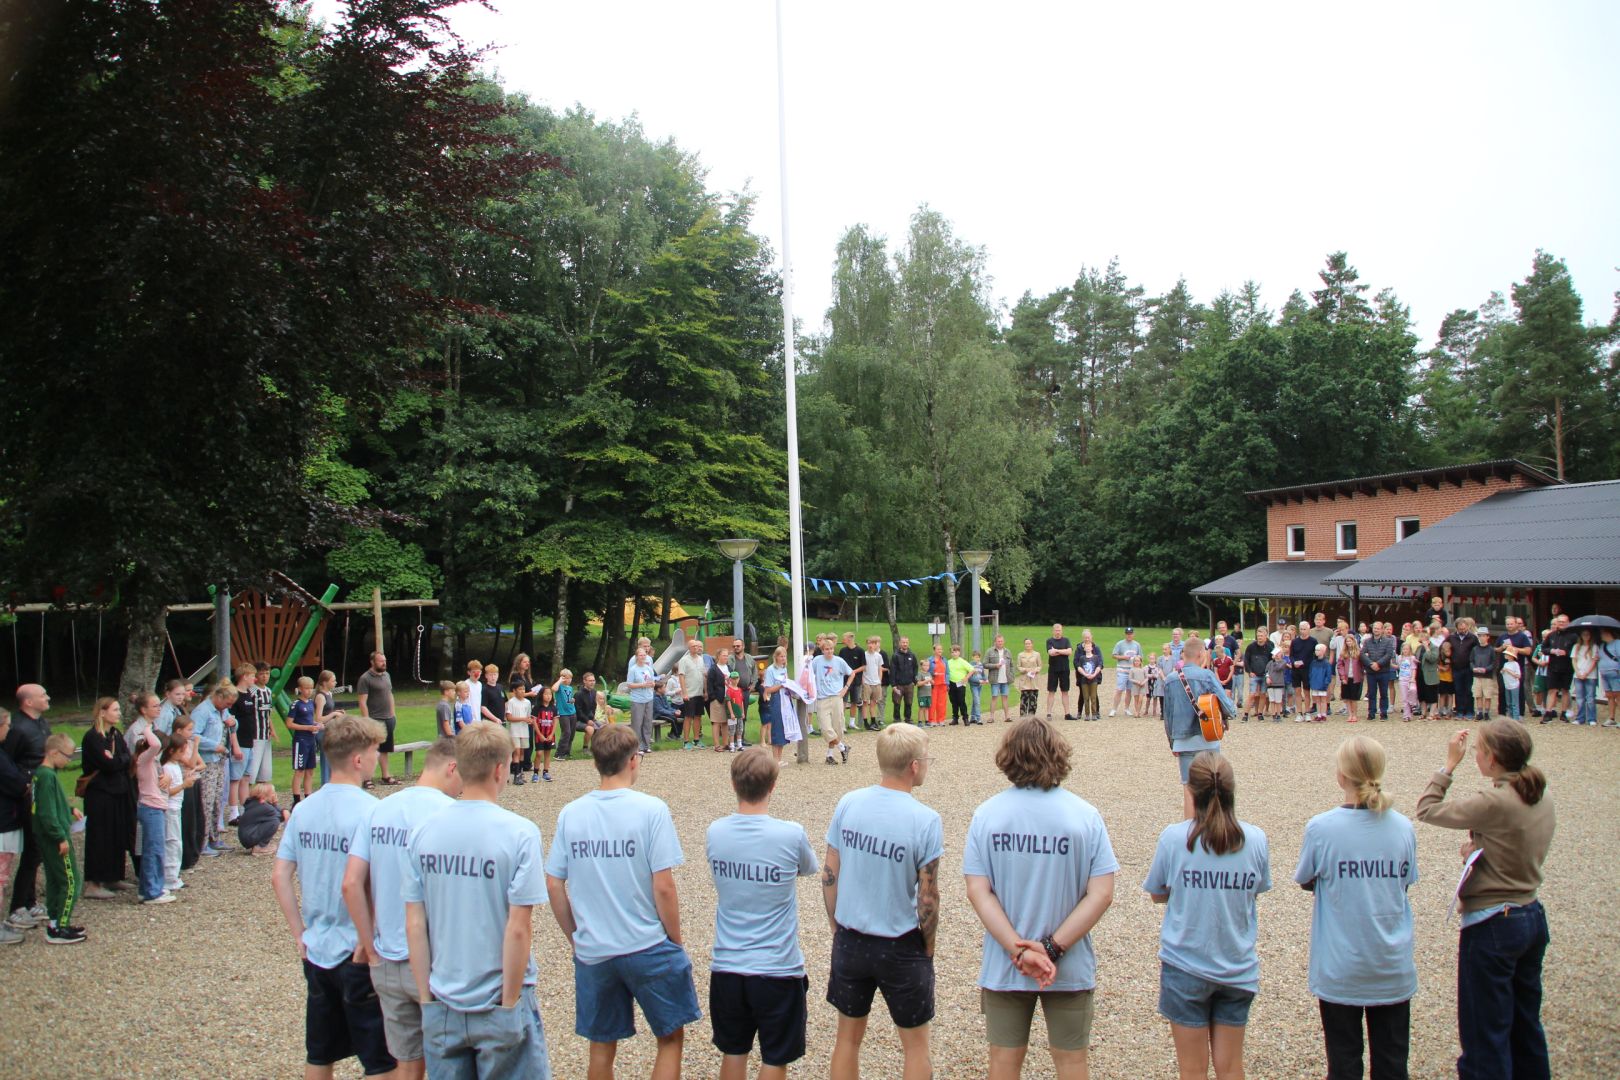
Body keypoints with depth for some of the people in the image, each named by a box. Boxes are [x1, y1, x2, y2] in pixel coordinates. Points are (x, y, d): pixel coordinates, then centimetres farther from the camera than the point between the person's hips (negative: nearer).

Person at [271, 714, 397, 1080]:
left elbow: (279, 877, 3)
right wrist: (369, 943, -15)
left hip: (316, 951, 7)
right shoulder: (370, 811, -18)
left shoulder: (303, 809, 2)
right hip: (359, 955, -6)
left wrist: (299, 934, 8)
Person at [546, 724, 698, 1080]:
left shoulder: (570, 813, -2)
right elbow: (663, 887, -14)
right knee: (671, 1038, 14)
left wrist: (576, 937, 13)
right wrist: (675, 941, -1)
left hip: (592, 953, 4)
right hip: (648, 948, -3)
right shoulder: (651, 810, -13)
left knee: (602, 1048, 17)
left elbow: (553, 886, 1)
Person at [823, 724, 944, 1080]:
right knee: (916, 1044, 15)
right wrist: (928, 948, 2)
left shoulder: (848, 804, -7)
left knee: (848, 1037, 19)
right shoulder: (925, 820, -18)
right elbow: (928, 898, -13)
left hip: (849, 942, 4)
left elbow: (829, 875, 0)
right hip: (900, 947, -4)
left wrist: (838, 930, 12)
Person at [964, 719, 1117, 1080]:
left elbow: (978, 892, -13)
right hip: (1069, 967, 0)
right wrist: (1053, 949, -14)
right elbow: (1101, 894, -15)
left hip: (1003, 965, 1)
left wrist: (1018, 950, -15)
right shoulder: (1085, 815, -12)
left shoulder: (986, 814, -10)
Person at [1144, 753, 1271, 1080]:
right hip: (1238, 968, 2)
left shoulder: (1174, 837, -15)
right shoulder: (1255, 839, -9)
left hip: (1186, 969, -2)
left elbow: (1157, 895, -3)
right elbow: (1256, 890, 6)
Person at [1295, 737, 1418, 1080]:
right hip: (1394, 969, 3)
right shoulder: (1403, 828, -7)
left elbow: (1305, 882, -1)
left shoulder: (1320, 828, -16)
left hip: (1341, 971, -2)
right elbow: (1406, 882, 7)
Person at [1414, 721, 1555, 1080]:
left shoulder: (1494, 803, -23)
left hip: (1492, 926, -8)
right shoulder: (1541, 799, 3)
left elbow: (1426, 809, -14)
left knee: (1485, 1036, 3)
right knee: (1526, 1024, 22)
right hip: (1533, 918, 9)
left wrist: (1450, 764, -7)